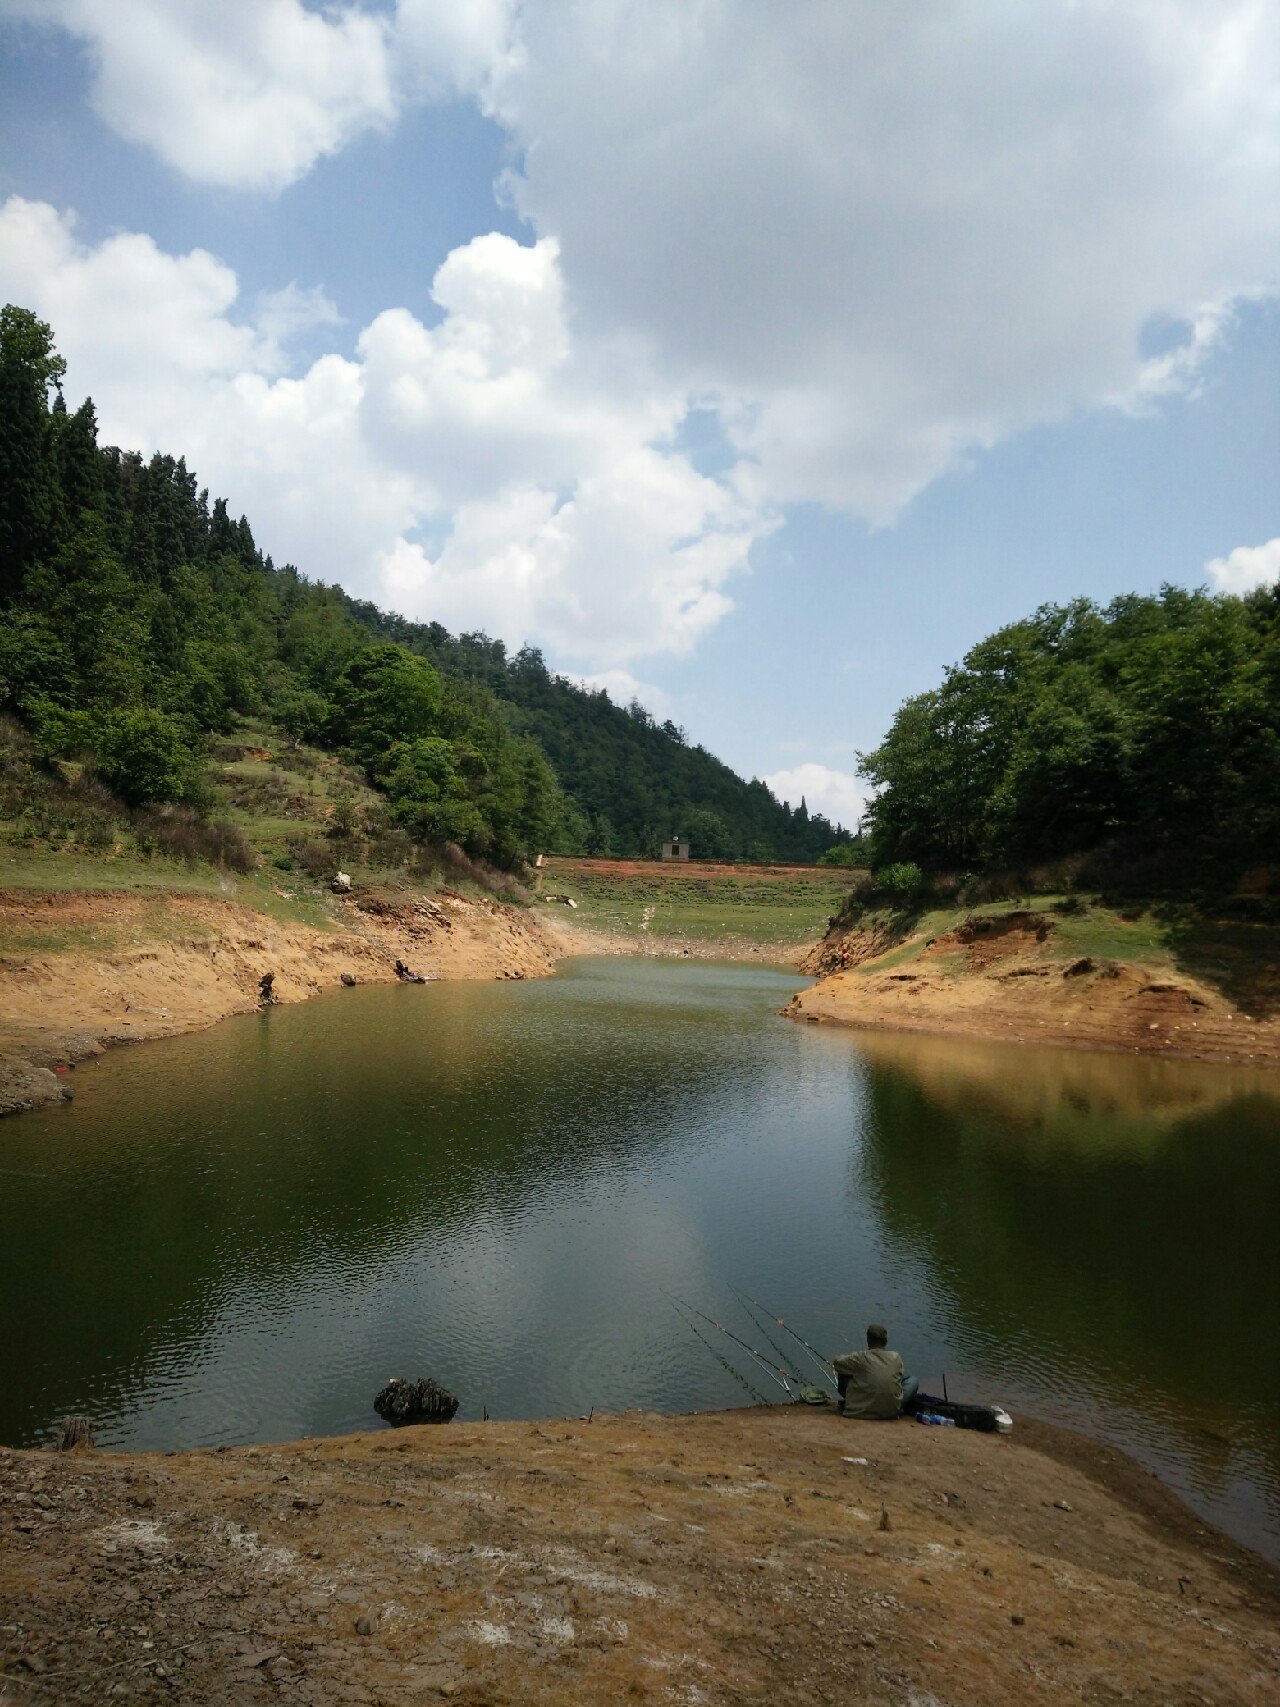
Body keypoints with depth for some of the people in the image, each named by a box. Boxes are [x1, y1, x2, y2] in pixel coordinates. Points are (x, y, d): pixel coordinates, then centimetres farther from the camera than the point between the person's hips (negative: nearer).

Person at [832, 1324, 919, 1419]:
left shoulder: (860, 1358, -12)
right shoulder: (896, 1357, -5)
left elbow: (836, 1363, 2)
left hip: (861, 1411, -2)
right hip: (891, 1412, 2)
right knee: (913, 1380, 21)